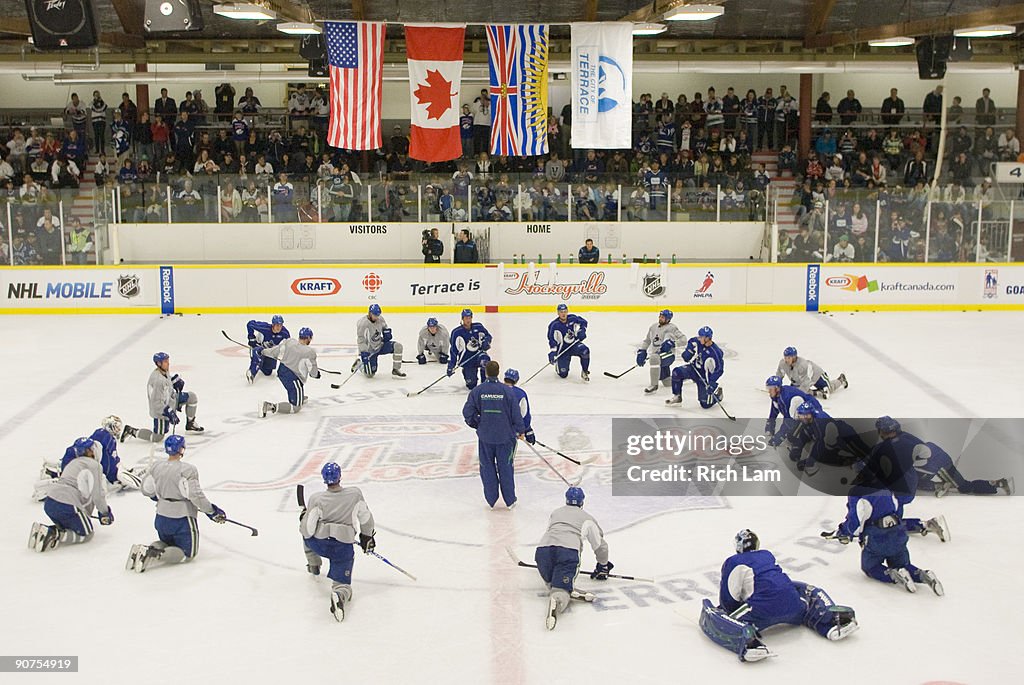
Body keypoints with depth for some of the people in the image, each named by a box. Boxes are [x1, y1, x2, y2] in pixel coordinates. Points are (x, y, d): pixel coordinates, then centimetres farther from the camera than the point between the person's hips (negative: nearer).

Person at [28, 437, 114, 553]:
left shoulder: (73, 463, 26)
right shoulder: (94, 465, -1)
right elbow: (97, 494, -4)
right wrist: (105, 513, 11)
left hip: (49, 503, 8)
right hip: (67, 507, -8)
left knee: (67, 527, 27)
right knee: (86, 534, 7)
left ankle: (43, 530, 2)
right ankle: (55, 535, -15)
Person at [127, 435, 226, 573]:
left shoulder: (156, 467, 0)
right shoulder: (187, 470, -19)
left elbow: (147, 490, 9)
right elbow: (195, 495, -21)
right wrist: (212, 511, -10)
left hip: (161, 518, 7)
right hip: (182, 519, -7)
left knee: (167, 544, 29)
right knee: (188, 553, 6)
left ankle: (144, 550, -2)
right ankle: (155, 555, -18)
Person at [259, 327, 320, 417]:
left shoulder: (288, 342, -5)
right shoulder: (310, 352, -15)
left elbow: (275, 352, 3)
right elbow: (313, 372, -5)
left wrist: (262, 351, 22)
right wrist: (317, 374, 19)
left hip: (281, 372, 7)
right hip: (293, 378, -7)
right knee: (295, 408, 2)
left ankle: (300, 398, 52)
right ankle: (270, 406, -16)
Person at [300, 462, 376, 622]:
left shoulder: (316, 499, -7)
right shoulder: (355, 494, -1)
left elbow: (307, 530, -7)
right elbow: (366, 519, 8)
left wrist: (303, 517, 14)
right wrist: (367, 537, 25)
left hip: (318, 543, 0)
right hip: (344, 548, 0)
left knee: (309, 535, 35)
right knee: (342, 584, 3)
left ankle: (314, 566, 46)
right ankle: (339, 596, -32)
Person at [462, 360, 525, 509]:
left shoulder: (477, 391, -9)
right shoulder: (508, 391, -11)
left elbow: (468, 413, -7)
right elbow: (516, 414, -7)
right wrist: (520, 431, 9)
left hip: (485, 436, 1)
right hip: (505, 435, -1)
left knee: (487, 467, 13)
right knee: (506, 467, 11)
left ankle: (491, 500, 20)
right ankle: (509, 500, 20)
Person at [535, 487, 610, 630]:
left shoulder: (555, 513, 36)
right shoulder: (587, 518, 27)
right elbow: (600, 545, 32)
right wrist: (603, 567, 49)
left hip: (543, 549, 3)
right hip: (568, 551, -3)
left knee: (551, 581, 23)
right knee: (560, 588, -11)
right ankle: (556, 601, -45)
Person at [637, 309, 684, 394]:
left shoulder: (671, 327, -7)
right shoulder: (653, 327, 13)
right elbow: (647, 341, 24)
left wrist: (671, 342, -28)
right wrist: (641, 352, 13)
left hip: (668, 355, -7)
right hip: (657, 356, 7)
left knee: (654, 357, -39)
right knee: (667, 383, 9)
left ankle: (654, 385, -35)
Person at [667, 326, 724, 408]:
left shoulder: (716, 352, -25)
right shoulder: (697, 342, -10)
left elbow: (719, 369, -21)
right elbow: (690, 342, 14)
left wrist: (712, 383, -29)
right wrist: (687, 353, -4)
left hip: (704, 376, -5)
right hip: (693, 369, 5)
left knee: (705, 404, -8)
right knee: (677, 372, -25)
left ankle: (717, 394, 26)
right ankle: (677, 397, -7)